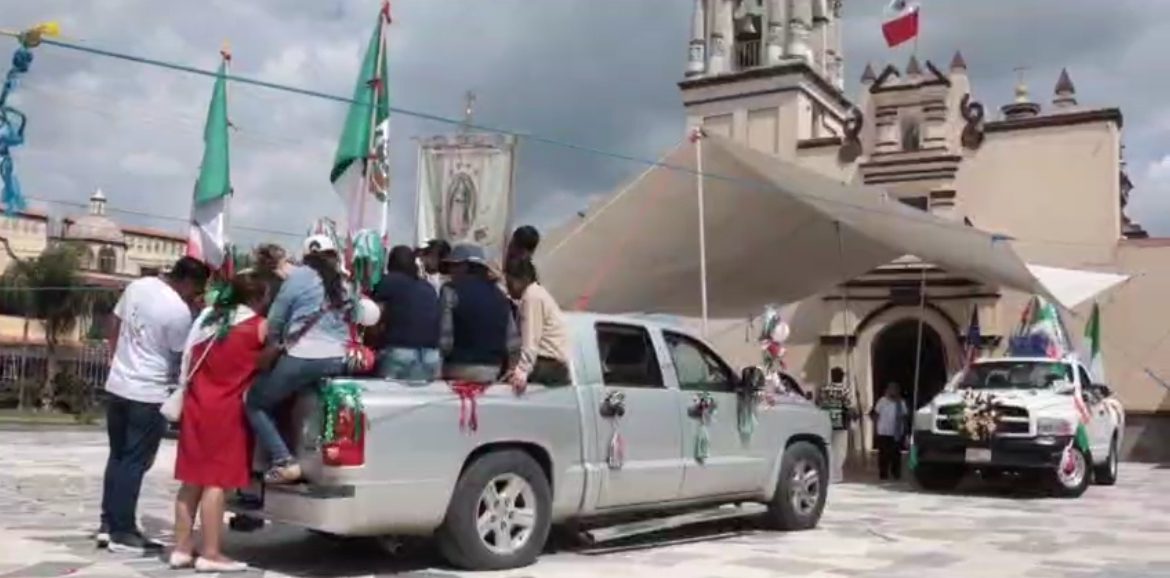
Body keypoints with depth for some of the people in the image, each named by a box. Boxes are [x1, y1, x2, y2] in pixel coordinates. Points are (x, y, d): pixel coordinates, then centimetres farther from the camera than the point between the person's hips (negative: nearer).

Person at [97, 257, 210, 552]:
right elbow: (183, 358, -9)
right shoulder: (179, 311, -19)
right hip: (148, 395, -8)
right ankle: (122, 531, 7)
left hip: (117, 385, 8)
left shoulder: (137, 286, 4)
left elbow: (114, 324, 15)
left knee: (117, 457, 16)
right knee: (135, 463, 1)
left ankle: (108, 525, 22)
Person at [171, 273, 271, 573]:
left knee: (192, 480, 11)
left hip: (196, 406, 6)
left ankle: (181, 548, 16)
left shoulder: (207, 318, 13)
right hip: (227, 411, -6)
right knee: (216, 481, -4)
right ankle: (210, 554, 0)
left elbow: (189, 363, 17)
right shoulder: (260, 327, -5)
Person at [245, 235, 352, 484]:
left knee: (255, 403, 9)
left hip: (303, 358, -6)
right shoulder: (344, 283, 16)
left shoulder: (300, 275, 1)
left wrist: (274, 344, 21)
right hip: (337, 361, 6)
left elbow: (275, 319, 5)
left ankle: (283, 462, -5)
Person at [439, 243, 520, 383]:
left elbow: (444, 337, -12)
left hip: (460, 370, -5)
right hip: (493, 370, 6)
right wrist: (503, 369, 19)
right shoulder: (499, 294, 12)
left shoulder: (452, 290, -5)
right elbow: (513, 341, 9)